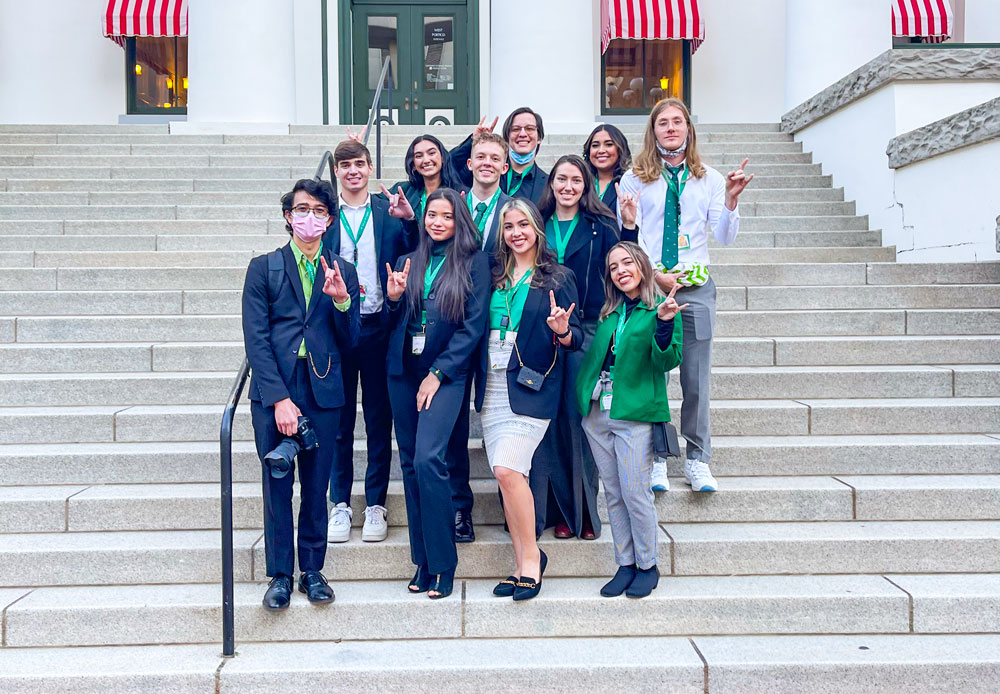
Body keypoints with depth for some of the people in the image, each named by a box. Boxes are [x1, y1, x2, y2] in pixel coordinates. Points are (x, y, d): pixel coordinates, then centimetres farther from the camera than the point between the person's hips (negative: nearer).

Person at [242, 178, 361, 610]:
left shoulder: (343, 272, 11)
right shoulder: (264, 267, 5)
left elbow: (349, 343, 8)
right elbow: (256, 339, -2)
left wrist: (341, 300, -10)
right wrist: (279, 399, -11)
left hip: (323, 391, 1)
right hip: (273, 390, -1)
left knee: (317, 486, 7)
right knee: (277, 485, 3)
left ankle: (312, 569, 21)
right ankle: (280, 574, 16)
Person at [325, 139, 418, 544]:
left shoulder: (389, 210, 5)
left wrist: (409, 220, -20)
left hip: (378, 326, 0)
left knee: (379, 419, 6)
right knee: (339, 420, 8)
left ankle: (375, 505, 17)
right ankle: (340, 504, 19)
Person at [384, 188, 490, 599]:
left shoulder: (474, 263, 1)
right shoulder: (408, 262, 14)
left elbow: (474, 326, -5)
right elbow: (393, 322, 16)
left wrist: (438, 373, -10)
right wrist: (392, 298, -6)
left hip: (446, 372, -5)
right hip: (403, 371, 5)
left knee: (427, 459, -18)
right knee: (410, 464, 6)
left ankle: (442, 563, -5)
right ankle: (422, 561, 17)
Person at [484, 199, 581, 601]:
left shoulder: (558, 278, 2)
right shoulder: (494, 276, 14)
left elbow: (575, 339, -1)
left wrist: (562, 330, -21)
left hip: (531, 387, -5)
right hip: (492, 386, 5)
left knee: (508, 469, -18)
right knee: (505, 476, 3)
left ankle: (531, 555, 0)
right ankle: (522, 563, 14)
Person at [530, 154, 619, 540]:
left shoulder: (602, 228, 7)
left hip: (586, 331, -2)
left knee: (581, 417, -2)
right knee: (551, 420, 1)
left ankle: (586, 511, 11)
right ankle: (559, 509, 13)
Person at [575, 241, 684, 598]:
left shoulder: (661, 308, -1)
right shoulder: (608, 312, 14)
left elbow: (667, 361, -11)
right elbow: (589, 352, 19)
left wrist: (664, 323, -26)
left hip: (634, 413, -5)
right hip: (596, 411, 5)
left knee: (635, 493, -4)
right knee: (613, 494, 10)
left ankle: (647, 566, 15)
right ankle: (625, 565, 21)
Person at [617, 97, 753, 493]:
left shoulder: (710, 180, 11)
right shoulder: (634, 180, 6)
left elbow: (725, 238, 5)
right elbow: (626, 240, 2)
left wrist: (731, 200, -10)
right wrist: (654, 275, -13)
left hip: (696, 287, 1)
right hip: (648, 286, -1)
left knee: (696, 380, 2)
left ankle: (697, 461, 14)